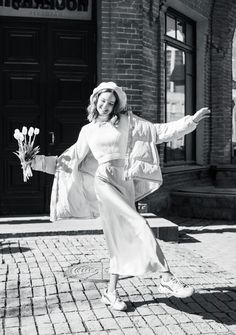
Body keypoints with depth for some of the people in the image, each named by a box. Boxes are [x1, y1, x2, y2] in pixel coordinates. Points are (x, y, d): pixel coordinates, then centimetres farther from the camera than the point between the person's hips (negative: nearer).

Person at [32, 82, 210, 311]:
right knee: (137, 227, -19)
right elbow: (70, 159, 19)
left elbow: (159, 132, 8)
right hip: (105, 182, -3)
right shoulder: (88, 131, 14)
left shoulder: (128, 122, 12)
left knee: (122, 238, 3)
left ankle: (111, 292, 14)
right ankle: (167, 279, -17)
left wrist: (191, 121, 1)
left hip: (126, 185, 3)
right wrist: (39, 161, 13)